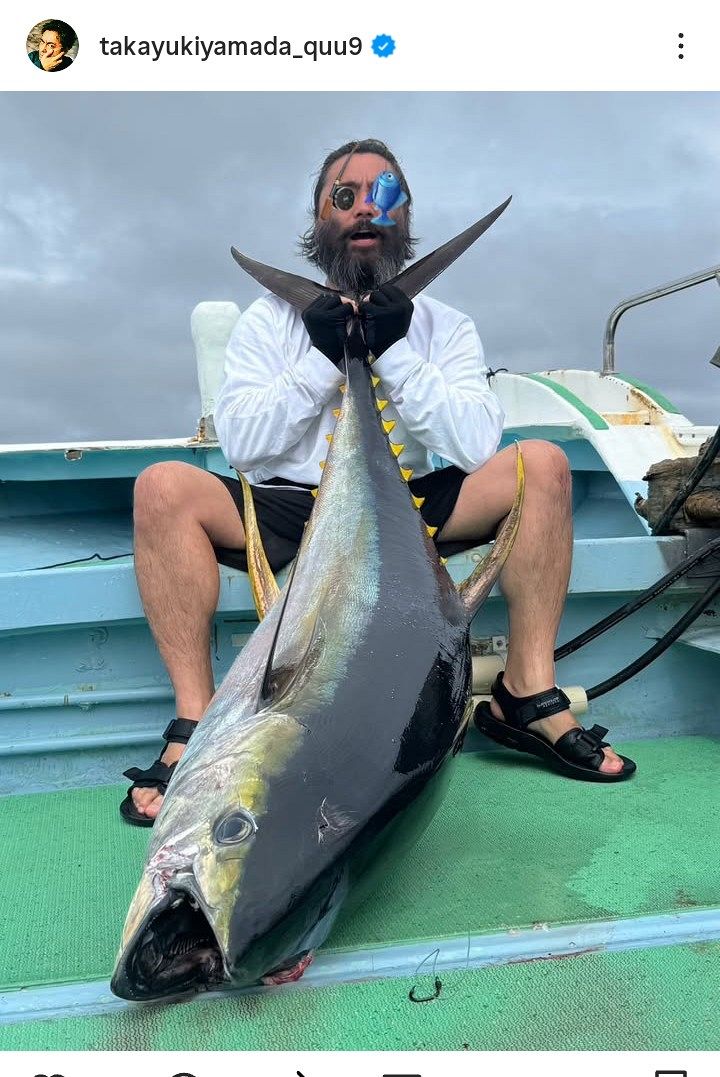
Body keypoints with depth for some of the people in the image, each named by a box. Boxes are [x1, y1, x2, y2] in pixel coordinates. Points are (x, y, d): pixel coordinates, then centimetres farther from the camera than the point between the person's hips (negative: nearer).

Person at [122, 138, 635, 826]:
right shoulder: (271, 319, 7)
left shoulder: (443, 325, 8)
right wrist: (322, 359, -12)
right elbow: (238, 445, -5)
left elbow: (476, 446, -7)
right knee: (162, 488, -26)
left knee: (541, 464, -19)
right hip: (287, 510, 0)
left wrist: (395, 355, -13)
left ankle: (527, 693, -14)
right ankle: (197, 718, -21)